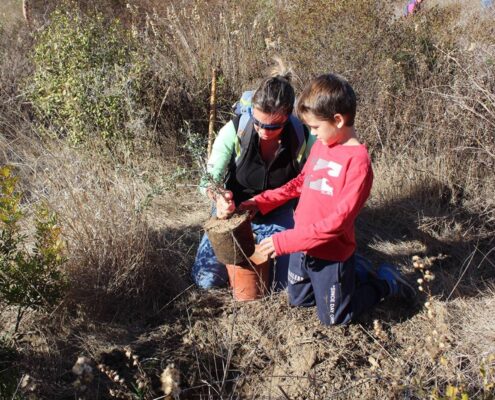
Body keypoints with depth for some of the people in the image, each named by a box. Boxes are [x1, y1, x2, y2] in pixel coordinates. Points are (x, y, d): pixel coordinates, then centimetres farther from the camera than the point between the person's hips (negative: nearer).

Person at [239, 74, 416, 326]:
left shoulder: (357, 160, -24)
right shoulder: (319, 146, -1)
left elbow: (339, 219, -27)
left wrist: (286, 241, -27)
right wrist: (262, 202, 5)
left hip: (332, 255, -7)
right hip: (303, 246, 7)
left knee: (333, 318, 11)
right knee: (298, 301, 23)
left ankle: (384, 282, 27)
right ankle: (351, 275, 36)